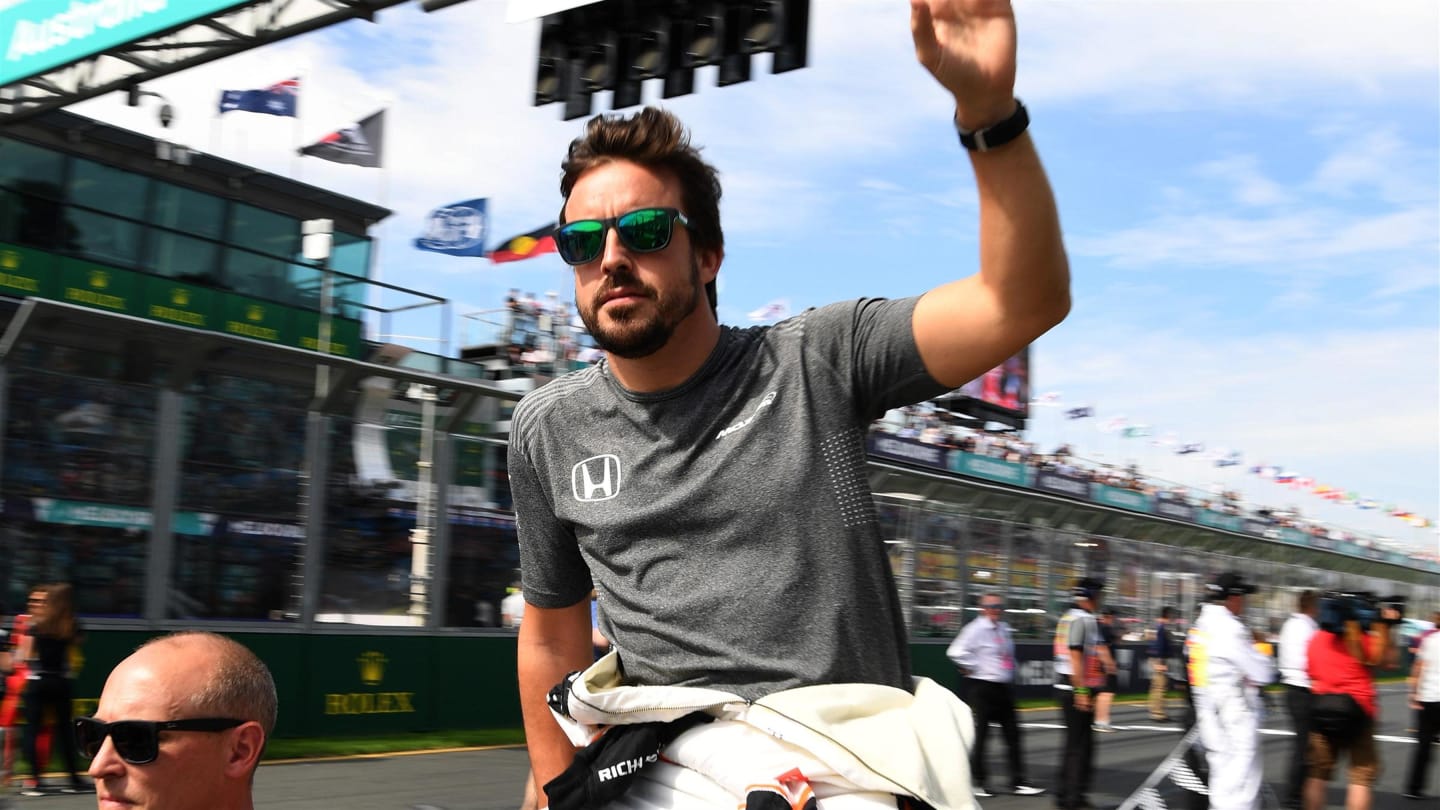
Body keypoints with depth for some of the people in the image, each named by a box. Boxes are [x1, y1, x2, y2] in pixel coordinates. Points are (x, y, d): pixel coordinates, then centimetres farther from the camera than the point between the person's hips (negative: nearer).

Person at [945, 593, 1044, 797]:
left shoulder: (1004, 628, 13)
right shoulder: (976, 629, -13)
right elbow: (956, 651, -23)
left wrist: (1011, 673, 15)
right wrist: (974, 668, -16)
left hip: (1004, 688, 8)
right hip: (982, 688, -8)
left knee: (1012, 734, 8)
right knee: (979, 735, 0)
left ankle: (1018, 782, 13)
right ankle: (977, 782, 10)